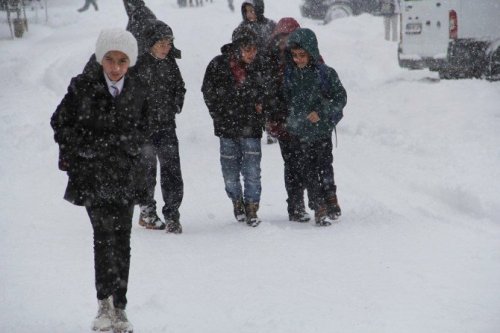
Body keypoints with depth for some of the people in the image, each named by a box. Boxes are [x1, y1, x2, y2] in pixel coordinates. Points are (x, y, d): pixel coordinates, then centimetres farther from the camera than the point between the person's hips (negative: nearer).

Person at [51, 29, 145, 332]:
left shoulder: (138, 92, 4)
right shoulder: (82, 87, -2)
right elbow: (61, 122, 6)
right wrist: (81, 148, 1)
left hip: (125, 174, 3)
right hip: (91, 173, -3)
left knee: (122, 240, 4)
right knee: (105, 233, -16)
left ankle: (119, 308, 12)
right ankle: (106, 303, -15)